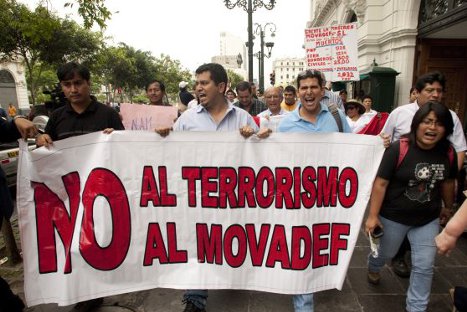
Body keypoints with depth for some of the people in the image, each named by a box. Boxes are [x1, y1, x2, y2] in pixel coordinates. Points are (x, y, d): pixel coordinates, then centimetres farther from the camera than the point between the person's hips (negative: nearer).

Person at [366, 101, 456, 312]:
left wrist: (448, 207, 22)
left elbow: (447, 182, 9)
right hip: (393, 217, -3)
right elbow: (380, 183, -21)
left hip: (428, 219, 4)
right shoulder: (399, 149, -24)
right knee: (386, 253, 21)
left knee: (424, 267, 10)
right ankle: (373, 268, 57)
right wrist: (373, 216, -20)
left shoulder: (448, 153, -8)